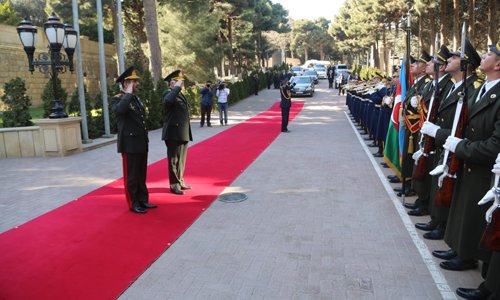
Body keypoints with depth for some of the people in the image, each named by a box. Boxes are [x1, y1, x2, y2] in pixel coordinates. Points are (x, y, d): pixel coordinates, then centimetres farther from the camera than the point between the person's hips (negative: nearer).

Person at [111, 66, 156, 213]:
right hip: (130, 145, -8)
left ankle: (143, 200, 26)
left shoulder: (137, 99, 14)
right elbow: (119, 110, -35)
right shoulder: (117, 99, -9)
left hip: (142, 144, 8)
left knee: (141, 175, 15)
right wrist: (128, 93, -23)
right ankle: (133, 204, 14)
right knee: (131, 176, 4)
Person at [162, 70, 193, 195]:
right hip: (174, 134, -9)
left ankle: (180, 181, 27)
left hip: (183, 133, 9)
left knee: (181, 159, 16)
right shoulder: (168, 93, -11)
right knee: (174, 160, 0)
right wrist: (177, 87, -26)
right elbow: (168, 101, -38)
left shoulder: (179, 94, 18)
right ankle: (174, 185, 10)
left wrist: (187, 133, 22)